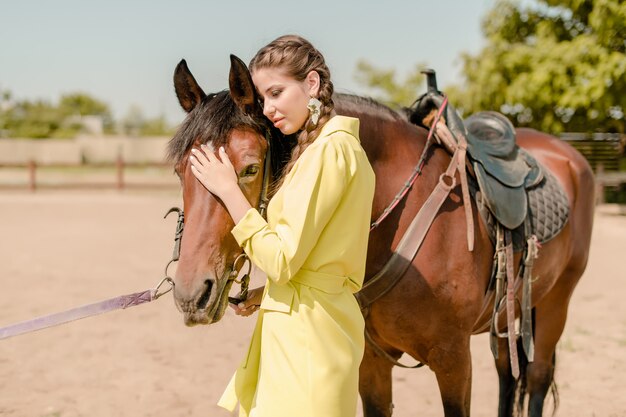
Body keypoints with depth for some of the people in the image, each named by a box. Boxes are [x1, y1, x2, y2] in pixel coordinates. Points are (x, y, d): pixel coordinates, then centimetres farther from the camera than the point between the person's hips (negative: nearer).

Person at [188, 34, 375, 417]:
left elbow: (283, 260, -20)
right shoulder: (341, 146, 15)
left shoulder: (329, 150, -16)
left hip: (306, 336, -10)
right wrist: (265, 293, 9)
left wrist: (228, 190, -14)